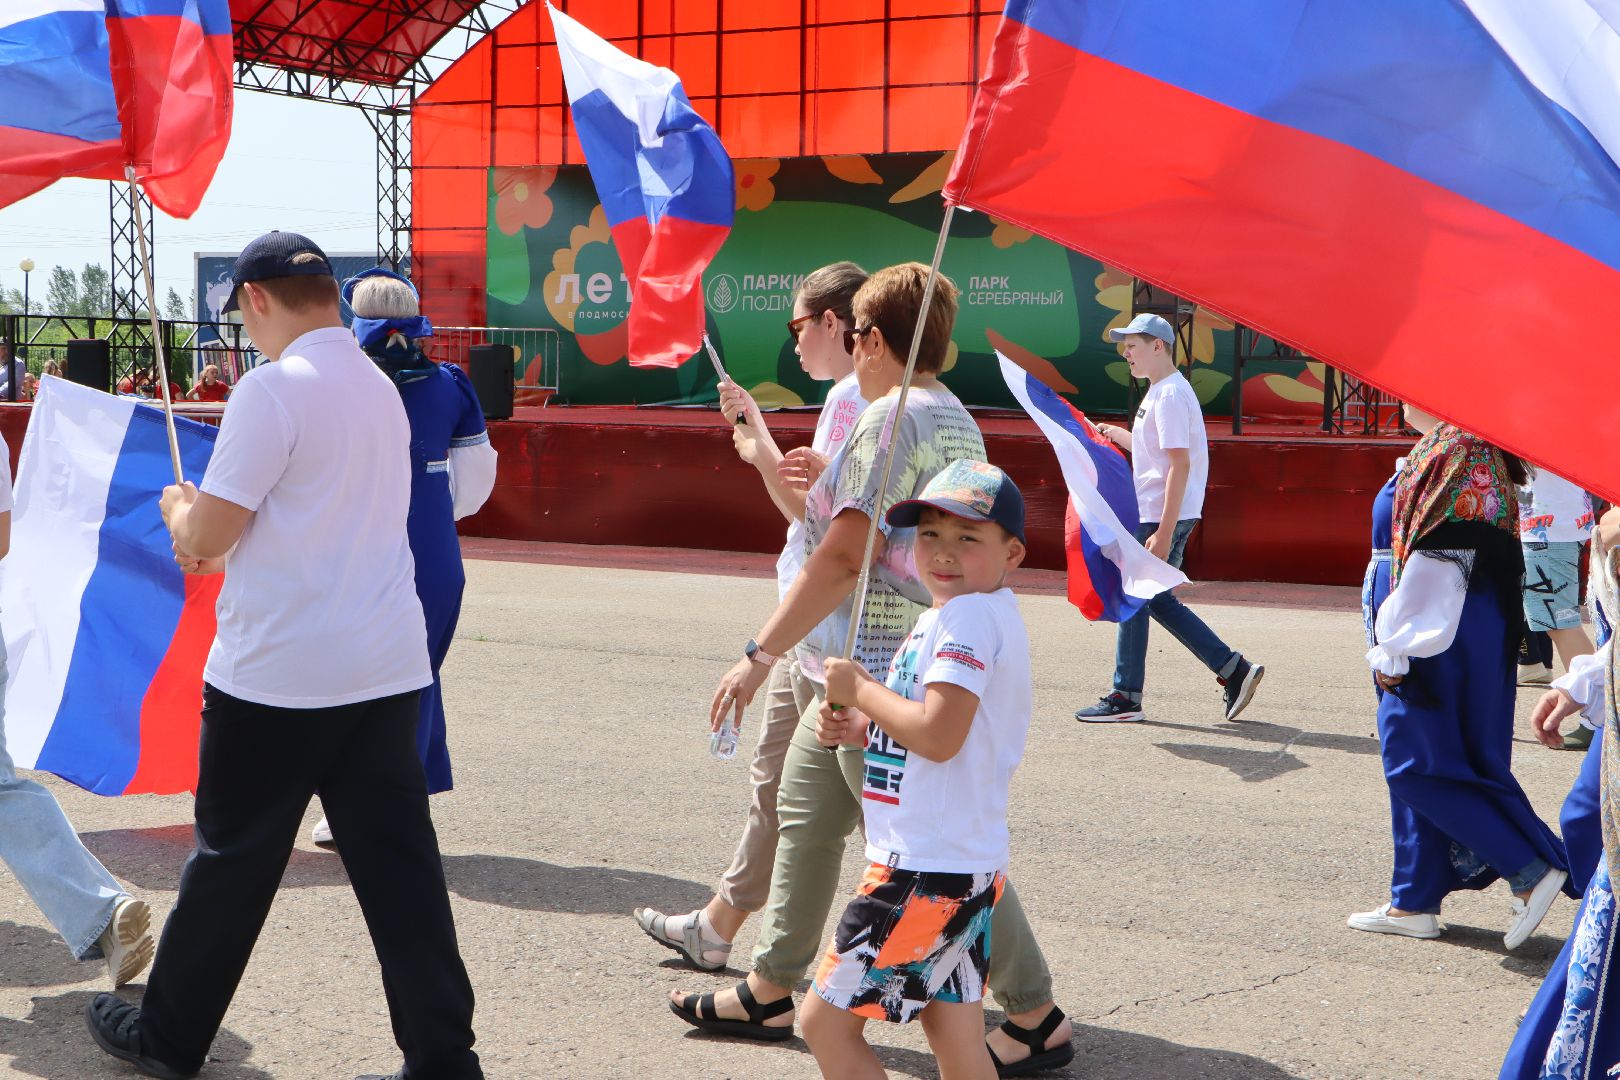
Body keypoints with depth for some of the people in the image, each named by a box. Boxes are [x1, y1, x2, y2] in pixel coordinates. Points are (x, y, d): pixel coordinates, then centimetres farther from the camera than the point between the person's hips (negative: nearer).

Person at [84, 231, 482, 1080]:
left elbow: (203, 539, -12)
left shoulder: (273, 388, -14)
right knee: (397, 864, 6)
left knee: (231, 861, 9)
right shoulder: (381, 388, 11)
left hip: (278, 675, -6)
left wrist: (176, 506, 9)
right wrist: (214, 525, 27)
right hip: (387, 665, 6)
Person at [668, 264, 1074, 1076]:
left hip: (876, 673, -11)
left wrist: (759, 653, -21)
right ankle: (769, 991, 27)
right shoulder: (957, 420, 13)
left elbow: (843, 557, -23)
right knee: (803, 817, 17)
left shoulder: (891, 416, -17)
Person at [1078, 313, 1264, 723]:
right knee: (1156, 600, 14)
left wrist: (1164, 532, -26)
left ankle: (1125, 697, 7)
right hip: (1152, 515, 10)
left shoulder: (1170, 395, -16)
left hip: (1163, 516, -10)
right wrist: (1118, 436, 15)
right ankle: (1233, 670, 15)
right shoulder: (1159, 392, 16)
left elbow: (1180, 463, -22)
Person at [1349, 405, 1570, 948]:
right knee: (1415, 766, 13)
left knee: (1419, 765, -4)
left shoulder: (1453, 452, -18)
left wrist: (1395, 651, -19)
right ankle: (1414, 903, 18)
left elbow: (1433, 558, -22)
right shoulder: (1470, 449, 13)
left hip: (1441, 643, -10)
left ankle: (1531, 871, -2)